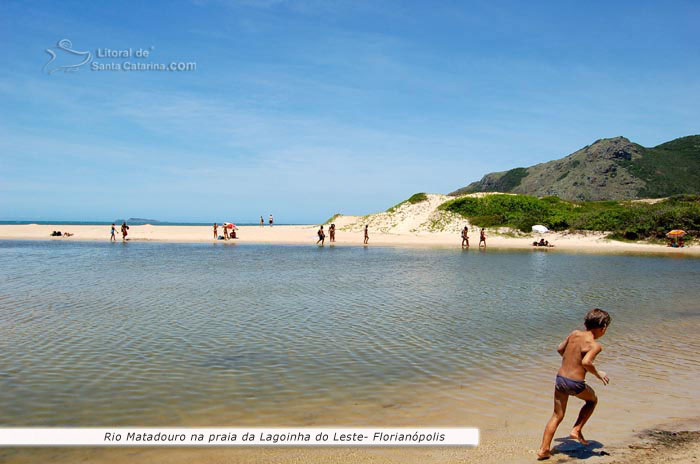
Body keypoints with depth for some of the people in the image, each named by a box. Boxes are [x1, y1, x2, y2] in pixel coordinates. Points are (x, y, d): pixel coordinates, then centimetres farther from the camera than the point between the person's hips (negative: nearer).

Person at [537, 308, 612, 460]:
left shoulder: (574, 334, 5)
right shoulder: (596, 345, -13)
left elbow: (560, 349, 17)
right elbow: (586, 362, -29)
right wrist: (598, 374, -12)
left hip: (560, 378, 5)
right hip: (575, 384, -5)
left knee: (557, 416, 17)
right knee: (592, 400, 29)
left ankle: (543, 450, 15)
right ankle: (576, 430, 21)